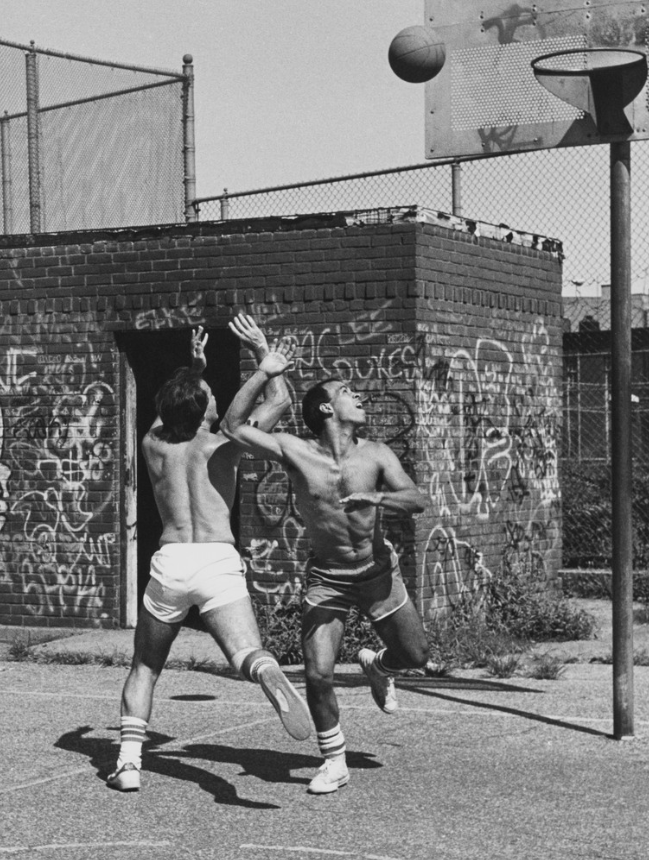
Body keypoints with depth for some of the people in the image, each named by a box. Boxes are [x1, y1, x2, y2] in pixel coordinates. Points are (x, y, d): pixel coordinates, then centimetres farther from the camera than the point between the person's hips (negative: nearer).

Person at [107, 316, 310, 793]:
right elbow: (280, 400, 19)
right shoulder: (222, 446, 6)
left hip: (170, 561, 3)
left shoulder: (154, 445, 13)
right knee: (248, 653, -18)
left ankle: (129, 762, 9)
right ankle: (270, 676, -55)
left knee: (145, 666, 20)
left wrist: (195, 366, 47)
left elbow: (170, 413, 39)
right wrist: (264, 351, 24)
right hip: (220, 562, -3)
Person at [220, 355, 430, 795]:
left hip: (377, 571, 2)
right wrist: (266, 370, -19)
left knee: (416, 656, 7)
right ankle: (335, 762, 9)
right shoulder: (295, 452, -13)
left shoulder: (376, 455, -11)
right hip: (326, 578, -1)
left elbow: (417, 501, -22)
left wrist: (376, 498, -42)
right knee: (319, 674, -11)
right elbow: (234, 427, -16)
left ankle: (378, 665, 43)